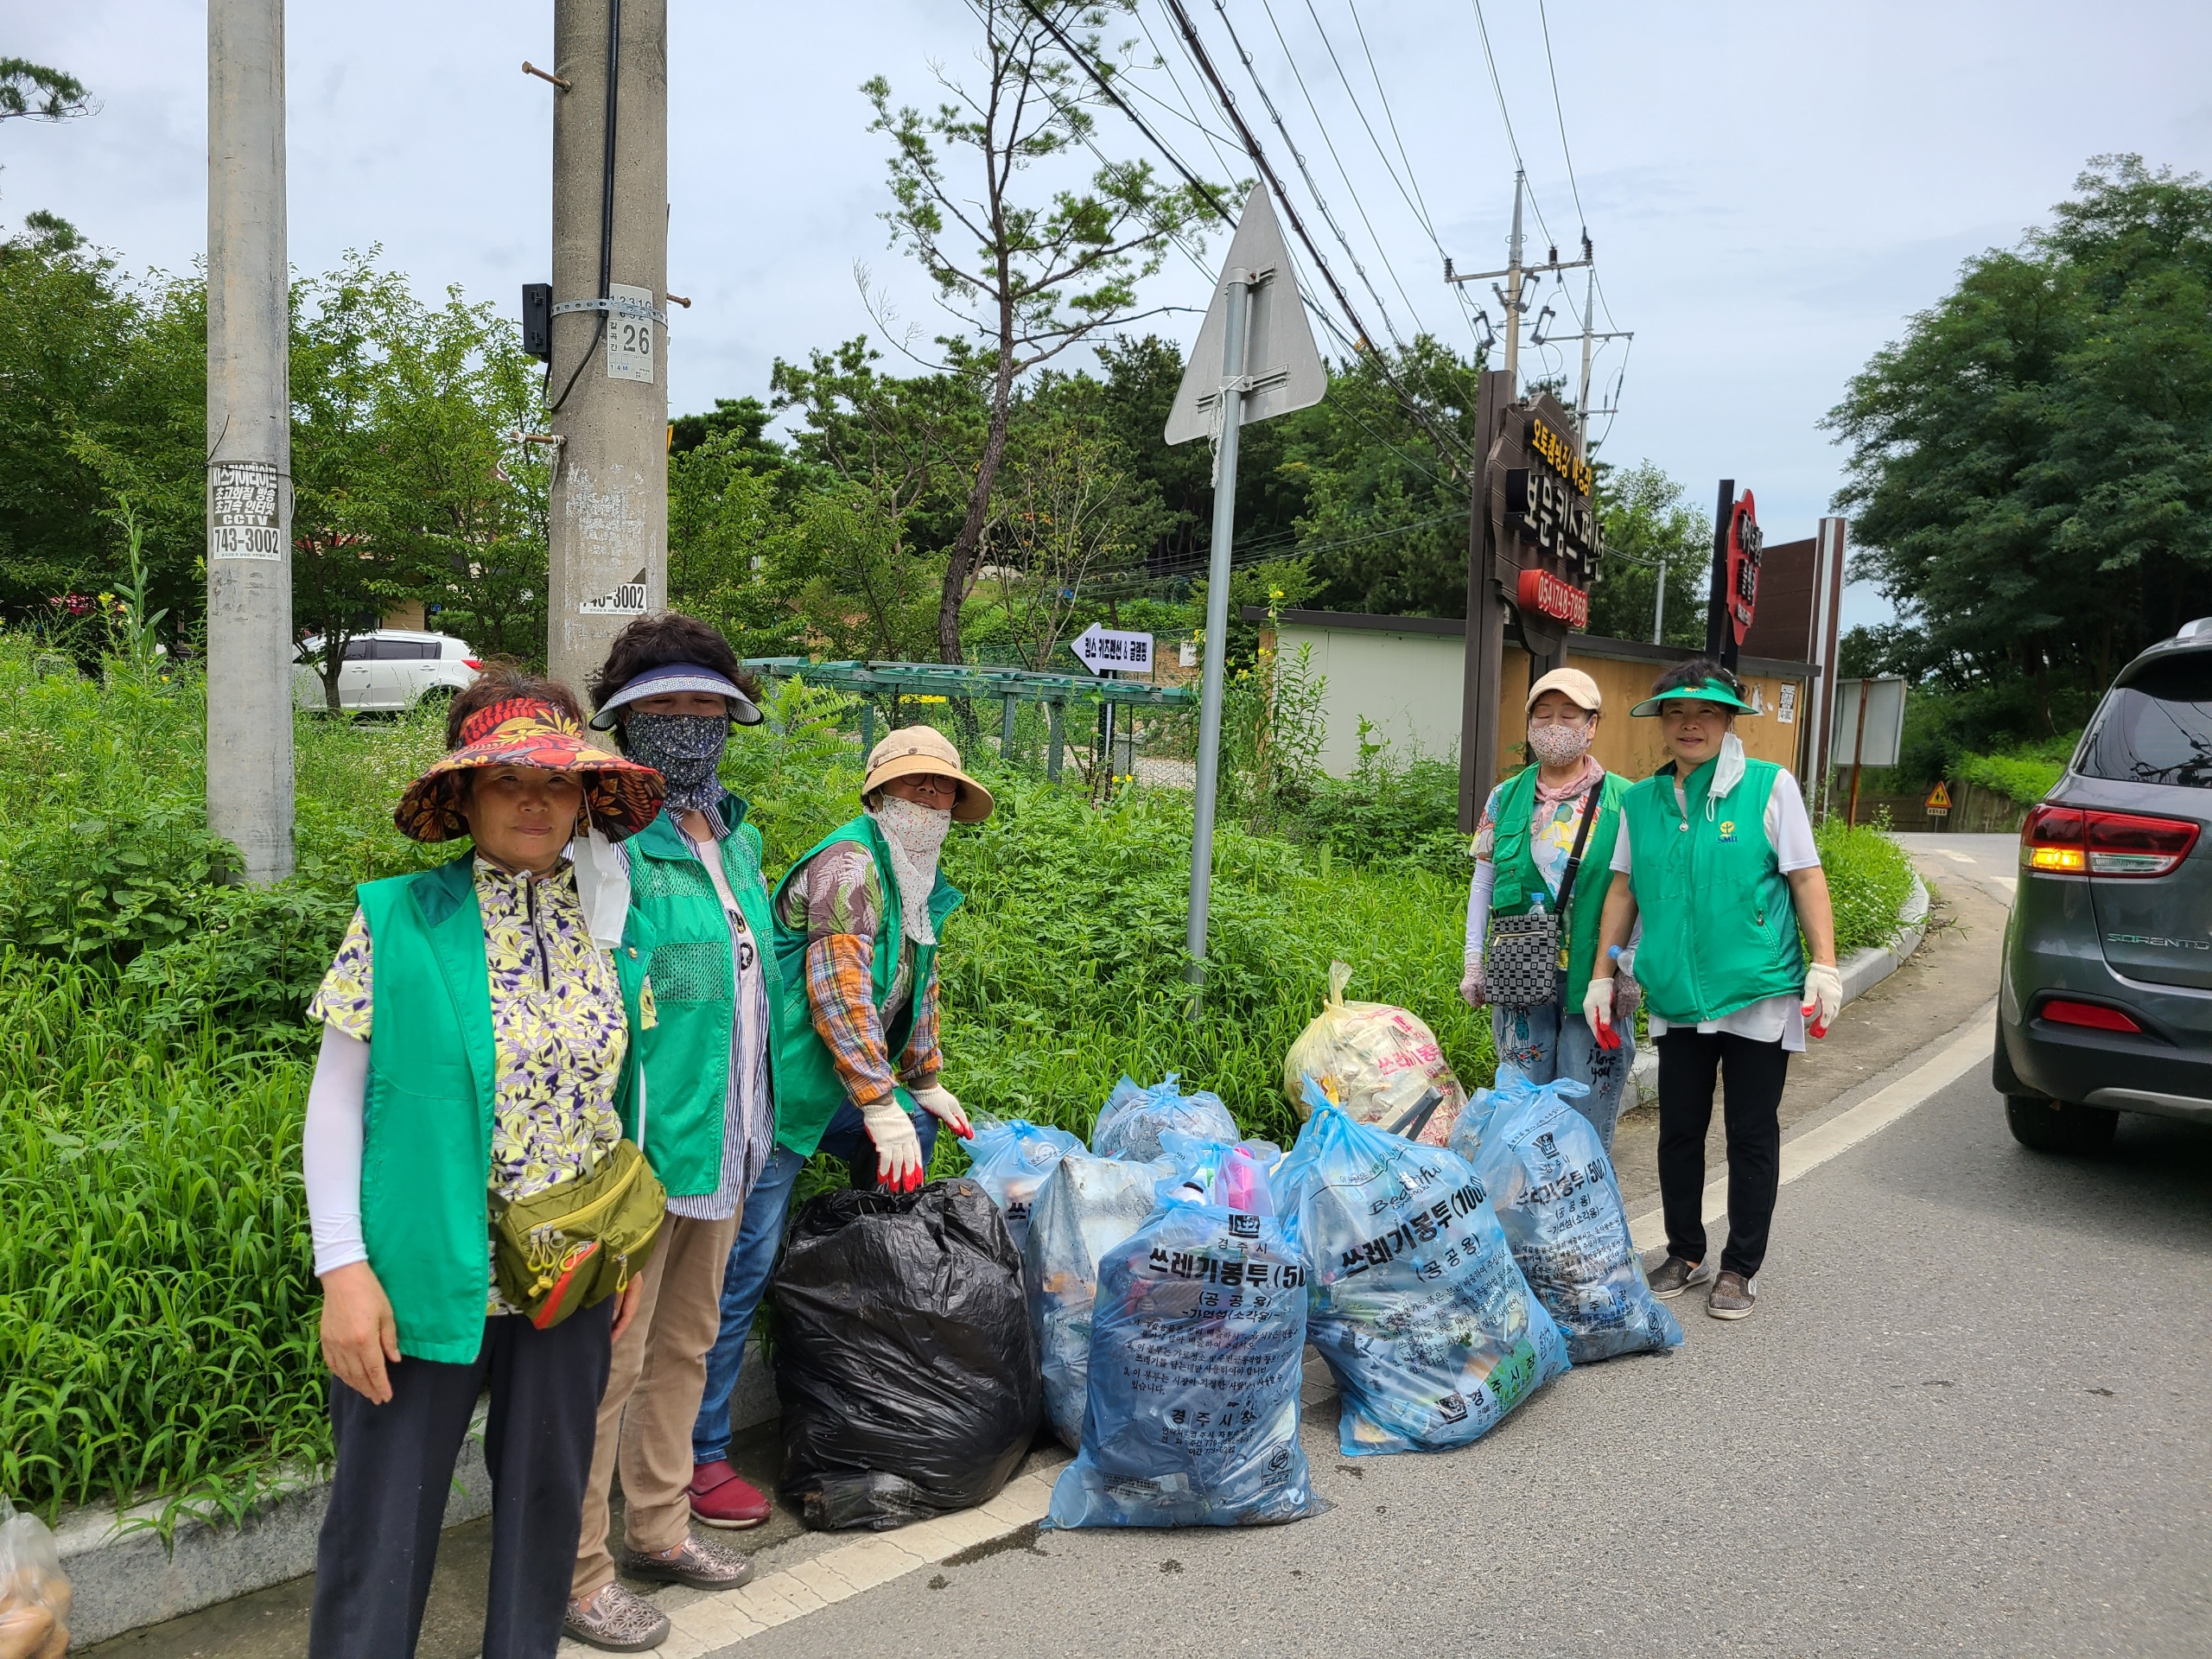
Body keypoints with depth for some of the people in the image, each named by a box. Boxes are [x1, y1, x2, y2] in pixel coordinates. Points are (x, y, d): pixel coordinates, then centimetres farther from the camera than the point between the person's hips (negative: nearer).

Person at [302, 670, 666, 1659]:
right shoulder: (397, 921, -7)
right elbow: (335, 1100, -6)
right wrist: (344, 1269, -12)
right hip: (426, 1278, -4)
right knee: (385, 1523, 6)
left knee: (546, 1495, 17)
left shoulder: (613, 935, 4)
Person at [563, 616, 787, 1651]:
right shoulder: (611, 847, -15)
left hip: (724, 1147, 9)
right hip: (644, 1150, -8)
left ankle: (658, 1530, 39)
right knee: (610, 1363, 5)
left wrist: (761, 1120, 19)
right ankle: (578, 1574, 22)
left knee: (685, 1344, 21)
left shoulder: (735, 838, 11)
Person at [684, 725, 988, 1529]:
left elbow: (918, 987, 25)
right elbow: (839, 993, -23)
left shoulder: (921, 886, 14)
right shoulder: (850, 865, -16)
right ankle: (700, 1459, 0)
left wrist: (925, 1084, 24)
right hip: (782, 1092, -10)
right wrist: (881, 1104, -22)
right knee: (744, 1266, -8)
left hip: (838, 1088, 10)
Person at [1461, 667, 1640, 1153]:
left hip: (1593, 979, -2)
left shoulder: (1623, 802, -1)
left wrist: (1627, 969, -6)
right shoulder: (1505, 798, 7)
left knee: (1586, 1113, 3)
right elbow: (1482, 885, 11)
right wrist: (1474, 962, 7)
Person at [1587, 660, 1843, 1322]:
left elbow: (1806, 878, -3)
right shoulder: (1640, 800, 6)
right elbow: (1623, 891, 12)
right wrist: (1602, 975, 10)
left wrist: (1824, 966, -10)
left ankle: (1741, 1268, 19)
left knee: (1752, 1135, 6)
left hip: (1757, 995, -3)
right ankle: (1685, 1254, 27)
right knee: (1679, 1131, 11)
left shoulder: (1770, 786, -3)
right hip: (1676, 998, 3)